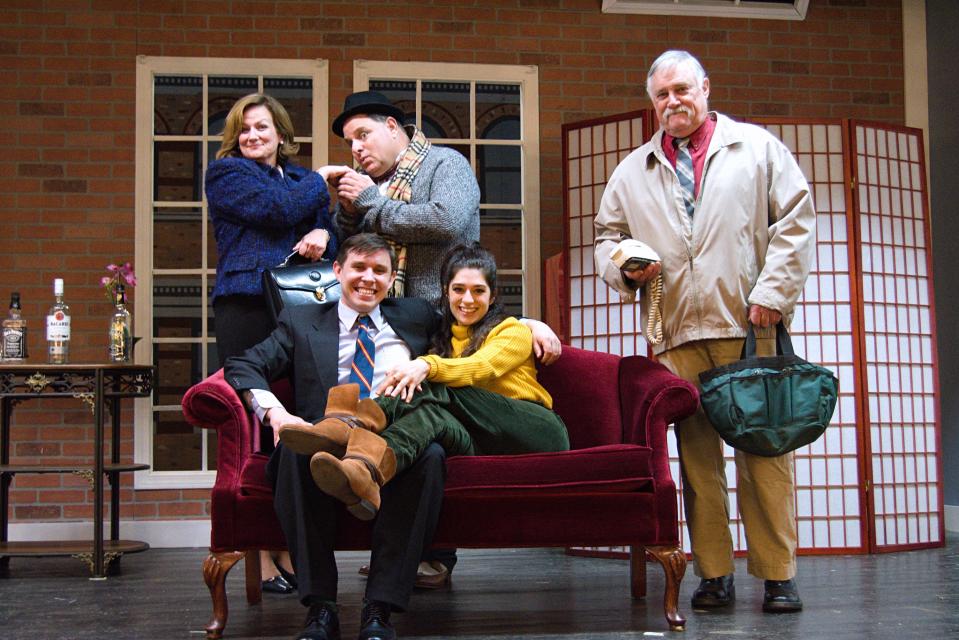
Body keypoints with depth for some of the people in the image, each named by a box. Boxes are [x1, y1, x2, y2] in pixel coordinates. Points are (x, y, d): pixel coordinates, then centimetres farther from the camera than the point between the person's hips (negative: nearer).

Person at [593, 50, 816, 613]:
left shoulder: (757, 146, 11)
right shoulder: (633, 170, 20)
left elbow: (796, 219, 4)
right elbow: (608, 234, 24)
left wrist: (772, 292, -6)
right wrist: (624, 267, 0)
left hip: (749, 325, -3)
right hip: (677, 334, 3)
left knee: (763, 446, -4)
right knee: (696, 452, 1)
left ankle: (778, 573, 2)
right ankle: (715, 574, 8)